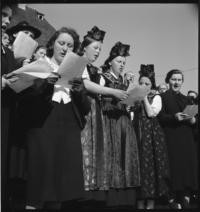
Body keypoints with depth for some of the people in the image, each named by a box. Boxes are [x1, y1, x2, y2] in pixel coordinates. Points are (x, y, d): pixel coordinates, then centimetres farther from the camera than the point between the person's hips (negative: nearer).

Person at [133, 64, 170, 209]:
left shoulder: (156, 97, 5)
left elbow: (151, 113, -10)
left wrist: (145, 97, -8)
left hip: (152, 133, -2)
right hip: (138, 132, 3)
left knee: (151, 163, -4)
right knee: (139, 163, 0)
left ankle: (151, 199, 3)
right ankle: (140, 199, 6)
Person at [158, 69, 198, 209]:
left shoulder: (186, 99, 21)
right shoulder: (163, 97, 3)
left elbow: (193, 118, 19)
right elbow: (160, 117, -6)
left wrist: (193, 120, -3)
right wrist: (174, 117, -21)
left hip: (187, 138, 5)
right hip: (171, 138, -5)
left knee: (188, 165, -1)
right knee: (174, 165, -8)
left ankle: (185, 195, 7)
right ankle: (173, 198, 1)